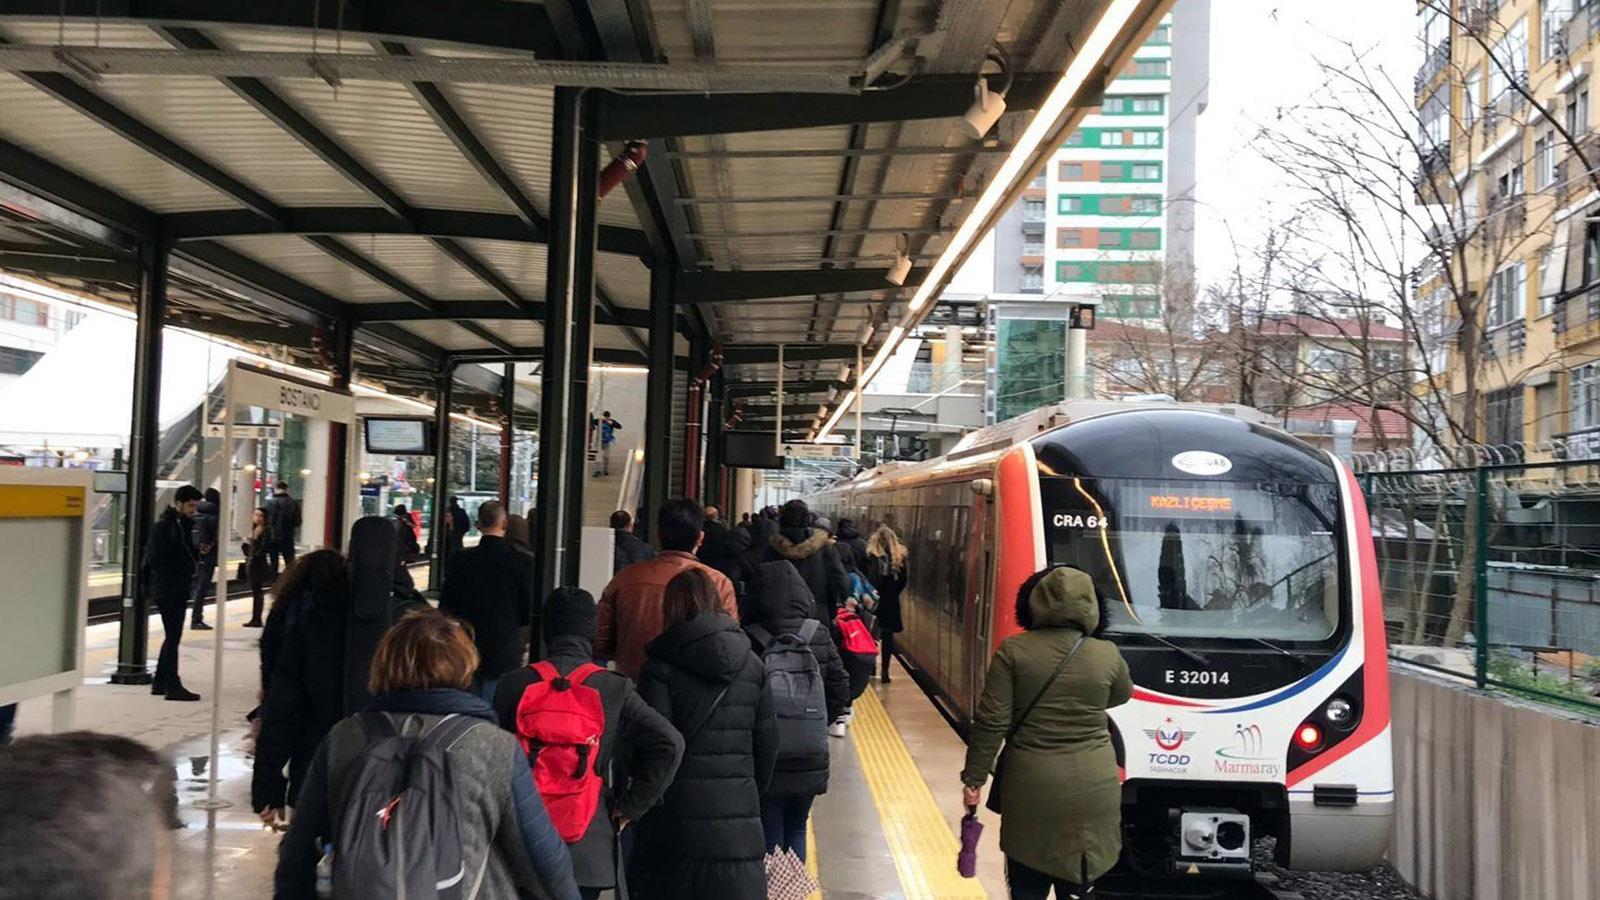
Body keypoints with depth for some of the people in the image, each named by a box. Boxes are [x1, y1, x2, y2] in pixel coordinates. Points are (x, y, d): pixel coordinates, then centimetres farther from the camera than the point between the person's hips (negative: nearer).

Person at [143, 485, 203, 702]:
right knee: (173, 637, -6)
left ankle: (160, 683, 23)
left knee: (172, 637, 15)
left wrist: (197, 553, -2)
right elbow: (156, 559, -18)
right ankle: (172, 686, -1)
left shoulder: (183, 524, 14)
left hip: (179, 590, 9)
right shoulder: (164, 526, -14)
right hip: (168, 590, -9)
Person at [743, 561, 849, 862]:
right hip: (810, 762, 3)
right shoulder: (819, 637, -4)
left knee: (769, 838, 9)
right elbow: (841, 690, -1)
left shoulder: (749, 640, -15)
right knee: (797, 830, 21)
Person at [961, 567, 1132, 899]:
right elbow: (1122, 696, 19)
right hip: (1092, 791, 2)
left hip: (1031, 789, -1)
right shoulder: (1108, 655, -3)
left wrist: (973, 779, 0)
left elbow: (991, 723, -8)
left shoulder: (1013, 651, -8)